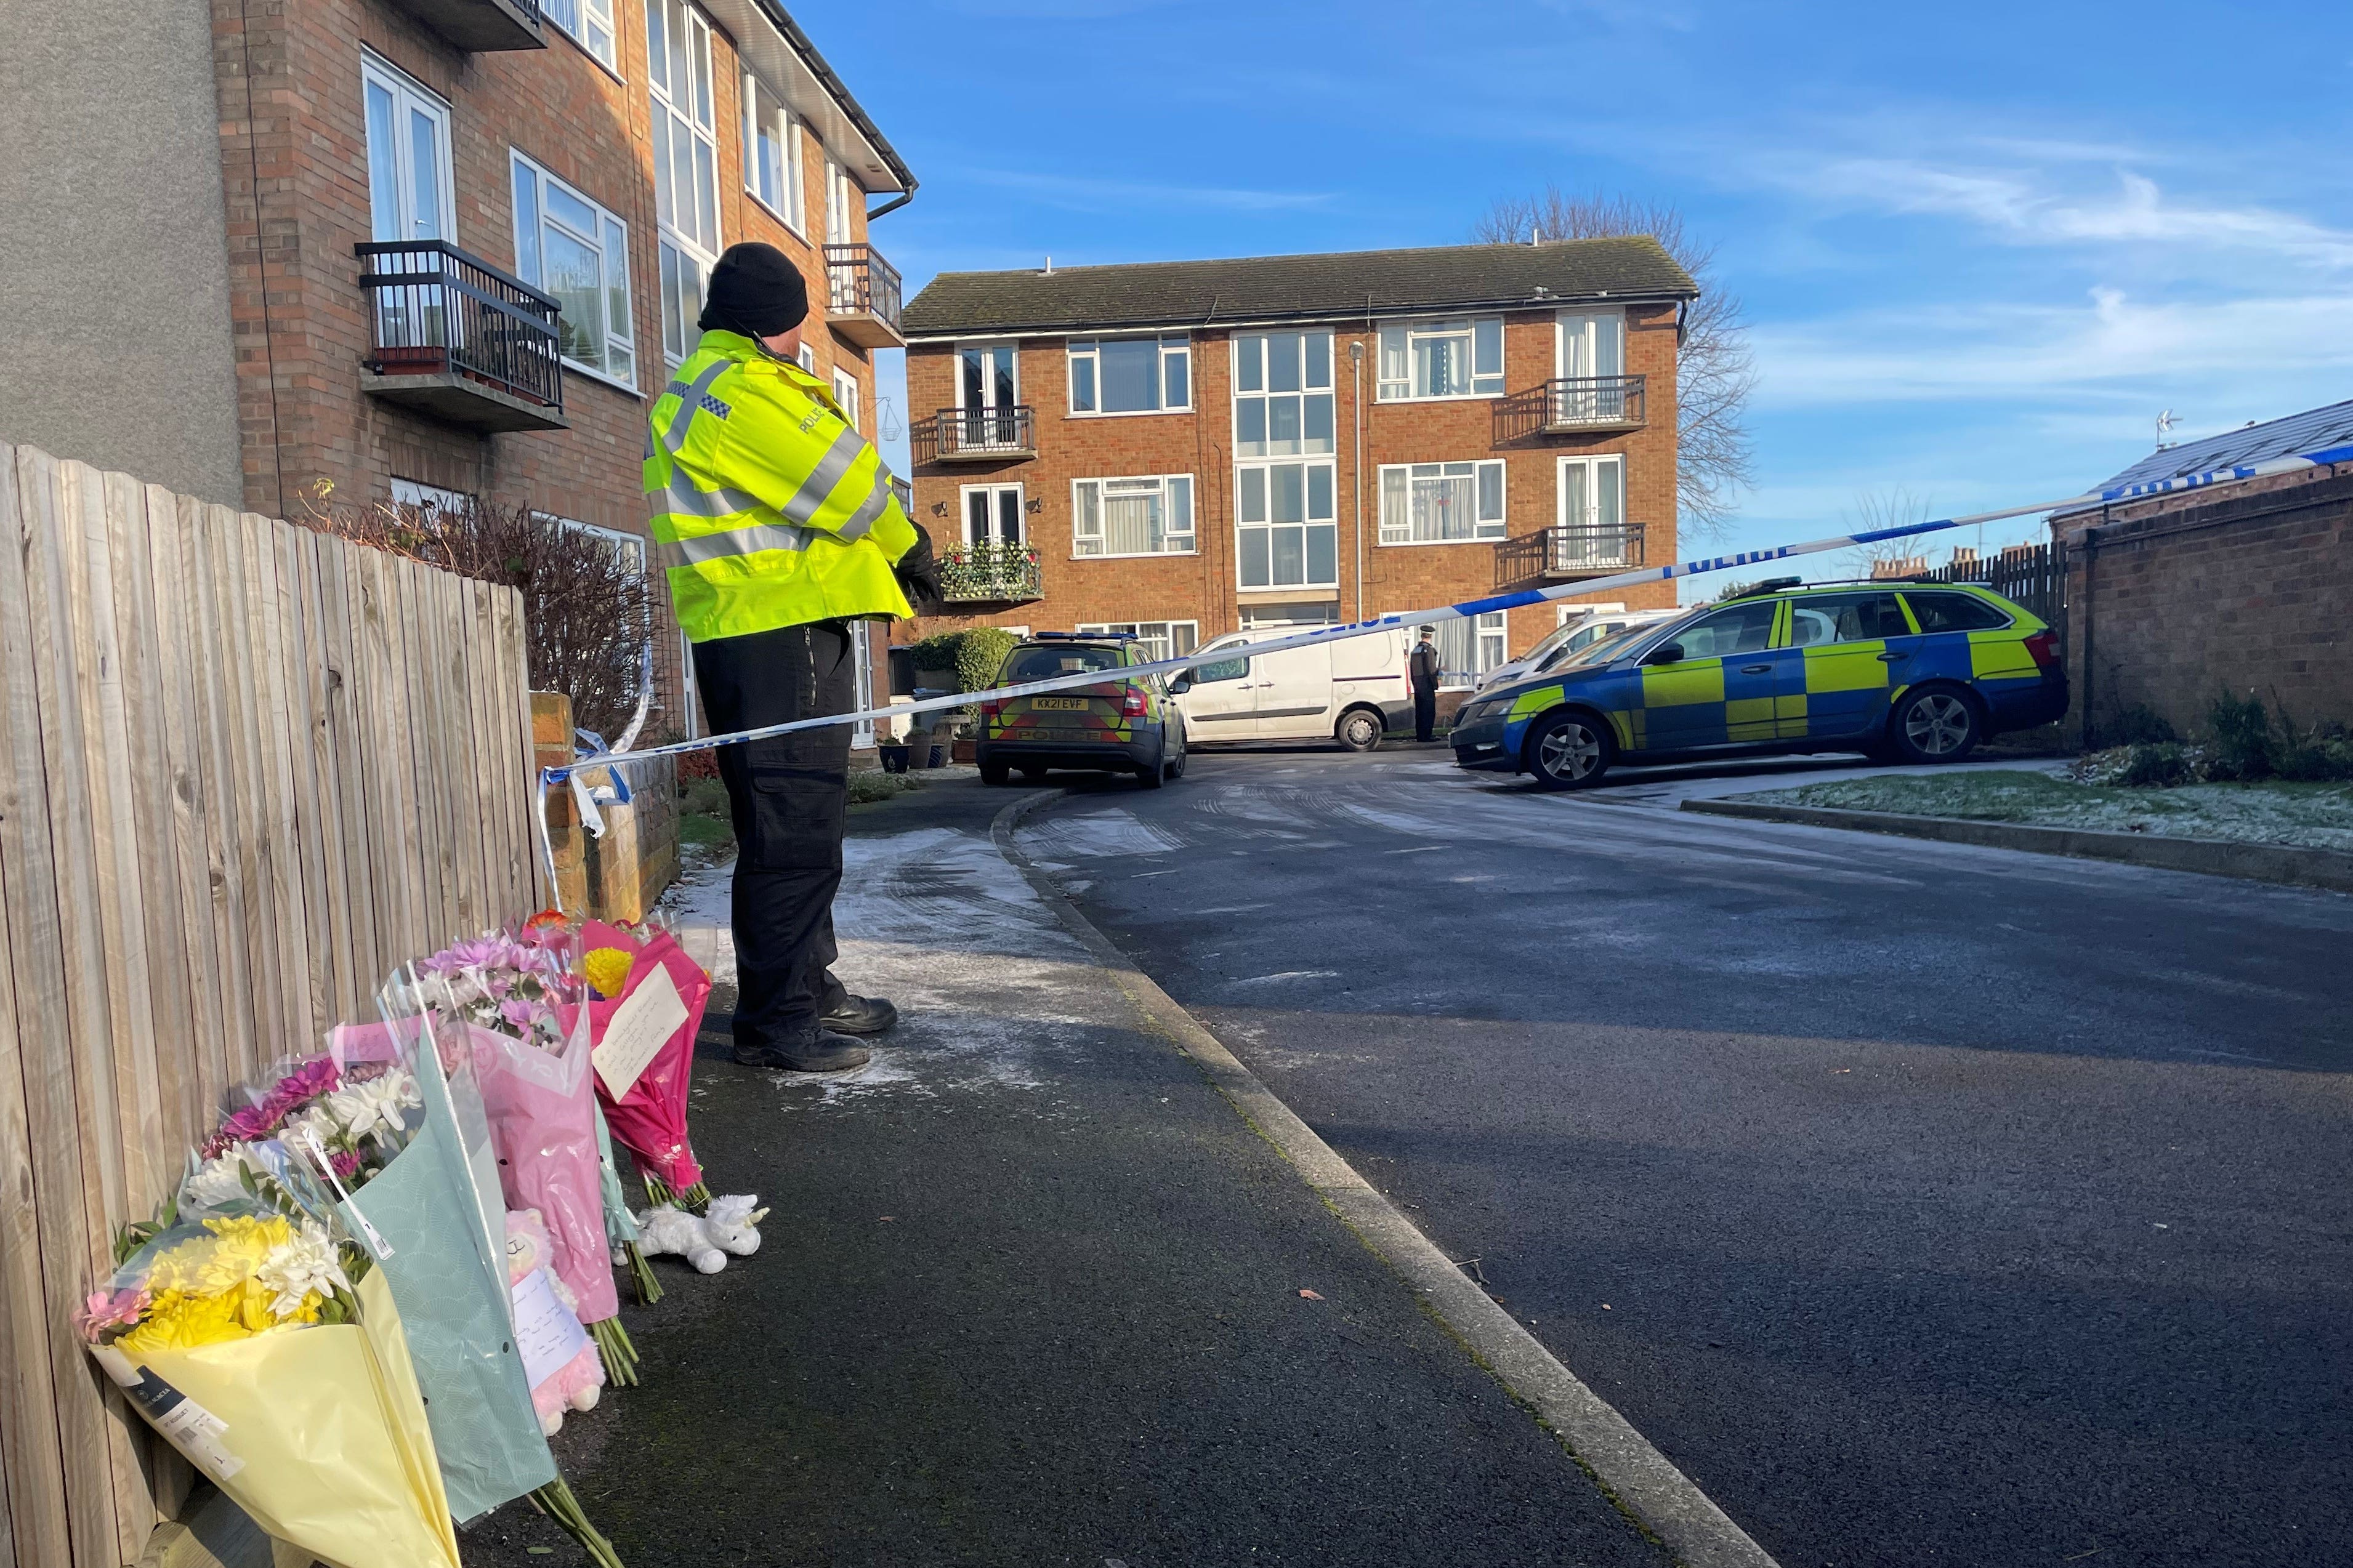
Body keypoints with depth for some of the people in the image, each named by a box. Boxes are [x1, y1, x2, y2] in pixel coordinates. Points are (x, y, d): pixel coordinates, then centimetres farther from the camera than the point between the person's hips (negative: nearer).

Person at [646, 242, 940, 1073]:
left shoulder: (743, 384, 24)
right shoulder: (733, 389, -11)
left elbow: (826, 474, 20)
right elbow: (837, 479, -11)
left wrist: (894, 544, 8)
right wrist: (907, 544, 4)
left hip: (793, 628, 11)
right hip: (772, 637, -11)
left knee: (808, 820, 16)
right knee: (790, 828, -9)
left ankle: (811, 986, 26)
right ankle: (773, 1019, -3)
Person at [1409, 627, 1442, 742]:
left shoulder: (1416, 649, 12)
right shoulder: (1429, 649, -12)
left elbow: (1411, 669, 17)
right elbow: (1431, 670, -16)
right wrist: (1435, 685, -10)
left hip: (1418, 684, 8)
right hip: (1427, 685, -8)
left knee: (1420, 710, 12)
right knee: (1429, 711, -5)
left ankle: (1420, 734, 15)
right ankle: (1426, 735, -7)